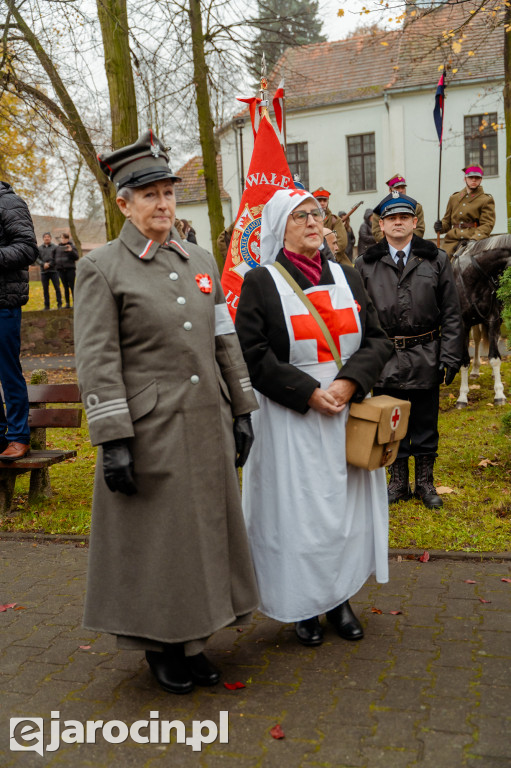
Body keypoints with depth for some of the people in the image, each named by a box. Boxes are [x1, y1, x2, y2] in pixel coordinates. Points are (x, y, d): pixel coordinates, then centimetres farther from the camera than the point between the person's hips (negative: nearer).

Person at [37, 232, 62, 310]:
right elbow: (37, 259, 5)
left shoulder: (55, 247, 5)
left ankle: (59, 304, 0)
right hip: (44, 271, 2)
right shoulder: (39, 248, 11)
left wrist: (49, 264, -13)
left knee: (57, 287, -4)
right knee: (45, 289, 4)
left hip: (53, 270, -2)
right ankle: (47, 305, 9)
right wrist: (43, 264, -13)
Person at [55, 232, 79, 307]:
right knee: (65, 287, 7)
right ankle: (67, 303, 11)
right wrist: (57, 263, 11)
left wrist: (71, 251, -19)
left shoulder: (72, 246, 2)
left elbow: (76, 257, -4)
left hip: (70, 269, -4)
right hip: (61, 269, 4)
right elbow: (56, 257, 24)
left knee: (72, 286, -7)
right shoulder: (58, 247, 15)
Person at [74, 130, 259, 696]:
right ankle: (159, 646, 29)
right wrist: (113, 441, -16)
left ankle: (192, 641, 33)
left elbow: (225, 342, 12)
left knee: (205, 530, 14)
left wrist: (240, 411, 10)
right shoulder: (100, 268, -6)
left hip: (207, 427, 6)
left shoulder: (200, 260, 11)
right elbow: (96, 361, -12)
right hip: (151, 432, -5)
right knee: (155, 540, 7)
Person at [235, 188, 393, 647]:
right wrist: (309, 393, -16)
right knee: (299, 510, 3)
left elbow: (378, 339, 7)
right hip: (290, 421, -4)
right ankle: (304, 606, 20)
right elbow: (252, 353, -10)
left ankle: (341, 598, 28)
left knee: (346, 504, 11)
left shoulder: (347, 277, 10)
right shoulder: (260, 282, -3)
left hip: (348, 414, 4)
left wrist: (349, 382, -12)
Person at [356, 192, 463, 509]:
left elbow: (451, 313, 3)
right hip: (385, 360, 0)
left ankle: (425, 481, 28)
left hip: (425, 358, 0)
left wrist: (450, 357, -4)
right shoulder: (366, 264, 3)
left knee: (425, 424, 11)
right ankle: (398, 481, 29)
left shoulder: (436, 259, 3)